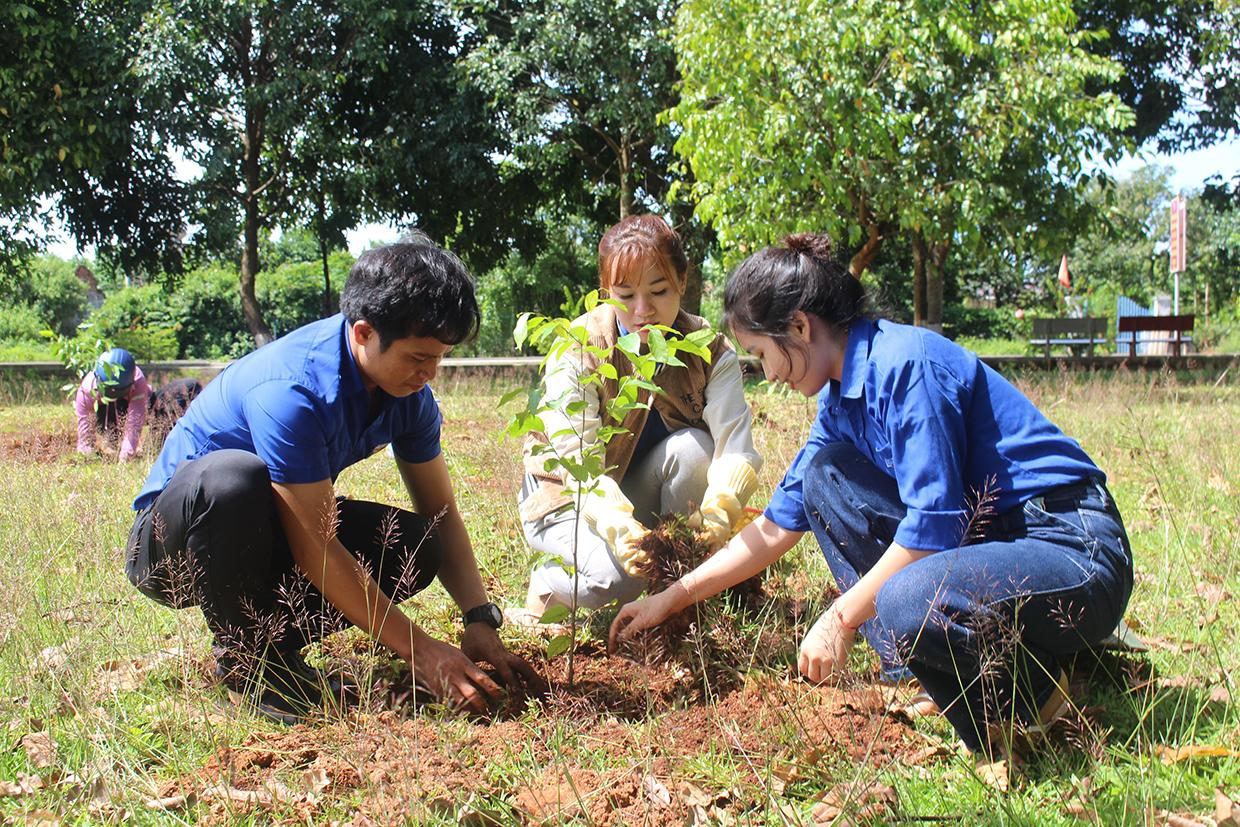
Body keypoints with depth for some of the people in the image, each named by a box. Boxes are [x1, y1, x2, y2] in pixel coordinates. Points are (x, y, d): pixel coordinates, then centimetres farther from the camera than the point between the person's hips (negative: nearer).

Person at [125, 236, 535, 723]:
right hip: (169, 546, -6)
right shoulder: (291, 391, -32)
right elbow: (317, 549, -31)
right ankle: (243, 663, -17)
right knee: (234, 476, -40)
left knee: (415, 545, -15)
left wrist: (480, 619, -15)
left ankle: (272, 638, 0)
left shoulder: (408, 390, -8)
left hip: (267, 538, 7)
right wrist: (419, 651, -29)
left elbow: (441, 514, -1)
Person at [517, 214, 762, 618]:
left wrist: (718, 513, -50)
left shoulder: (710, 350, -14)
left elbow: (736, 447, -28)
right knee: (618, 574, -33)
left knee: (694, 447, -28)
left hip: (646, 489, 3)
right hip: (570, 499, -3)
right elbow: (577, 461, -30)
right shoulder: (578, 350, -22)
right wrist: (618, 526, -50)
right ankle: (547, 585, 2)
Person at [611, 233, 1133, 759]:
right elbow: (779, 524, 16)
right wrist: (672, 598, 18)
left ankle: (1029, 692, -4)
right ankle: (924, 668, -2)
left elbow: (934, 523, -24)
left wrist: (840, 619, -16)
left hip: (1074, 549, -9)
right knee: (825, 471, 2)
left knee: (909, 606, -37)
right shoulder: (841, 397, 9)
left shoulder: (904, 363, -19)